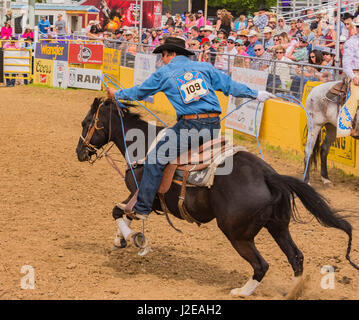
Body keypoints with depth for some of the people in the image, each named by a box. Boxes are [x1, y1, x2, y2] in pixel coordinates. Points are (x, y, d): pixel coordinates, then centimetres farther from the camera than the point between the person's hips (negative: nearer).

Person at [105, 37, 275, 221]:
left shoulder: (164, 73, 10)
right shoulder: (205, 67, 18)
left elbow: (140, 92, 21)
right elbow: (229, 85, 19)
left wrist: (116, 94, 38)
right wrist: (255, 94, 31)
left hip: (189, 126, -5)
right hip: (214, 126, 5)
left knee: (155, 160, 2)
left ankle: (142, 209, 0)